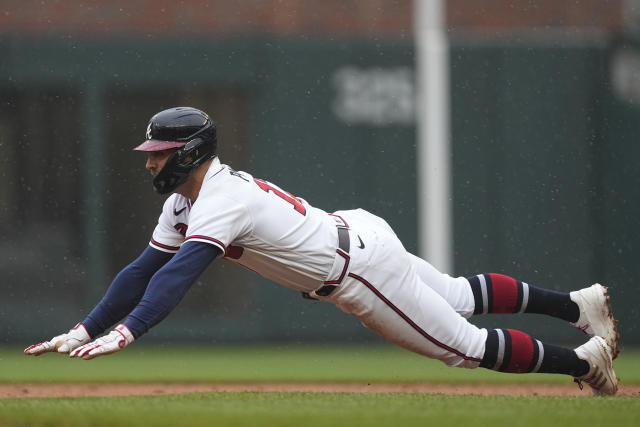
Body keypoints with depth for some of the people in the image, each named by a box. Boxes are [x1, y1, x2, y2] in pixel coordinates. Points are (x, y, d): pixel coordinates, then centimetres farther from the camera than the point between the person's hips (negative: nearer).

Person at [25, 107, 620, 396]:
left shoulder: (222, 200, -29)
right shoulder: (185, 202, 1)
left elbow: (181, 271, -43)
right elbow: (145, 269, 1)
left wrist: (125, 334, -54)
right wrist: (84, 331, -9)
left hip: (363, 267, -9)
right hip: (351, 231, 9)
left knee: (466, 345, 1)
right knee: (462, 297, 25)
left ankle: (582, 361, 15)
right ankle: (579, 304, 39)